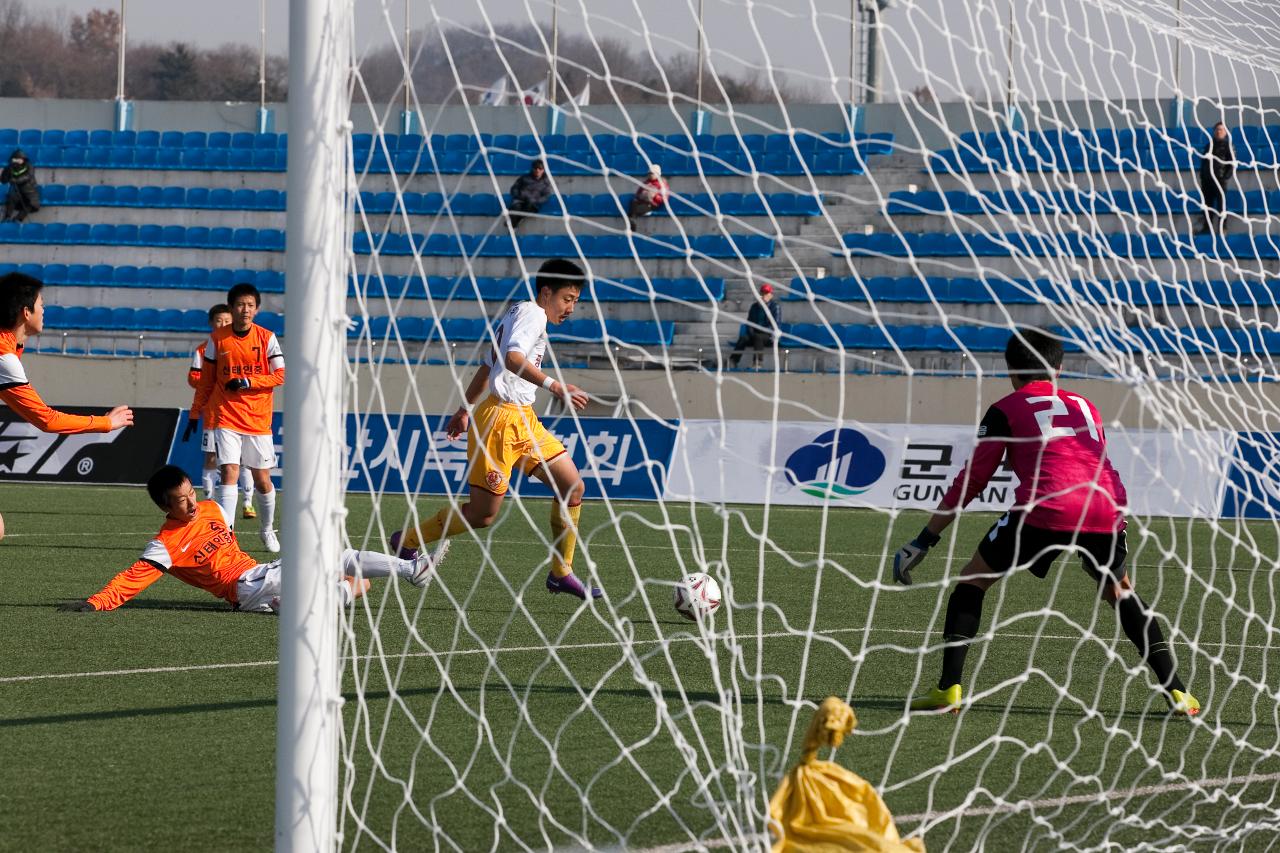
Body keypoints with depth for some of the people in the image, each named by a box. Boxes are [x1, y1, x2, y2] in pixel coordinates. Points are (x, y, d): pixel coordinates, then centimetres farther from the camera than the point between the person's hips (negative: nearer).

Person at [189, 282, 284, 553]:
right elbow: (206, 380, 11)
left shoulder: (266, 338, 0)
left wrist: (248, 382, -15)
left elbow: (280, 375, -4)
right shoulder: (217, 339, 2)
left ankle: (267, 529, 29)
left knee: (262, 479, 7)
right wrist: (194, 414, 12)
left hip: (258, 420, 1)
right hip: (225, 417, -1)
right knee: (229, 472, -15)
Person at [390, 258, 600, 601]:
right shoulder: (531, 313, -9)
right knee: (483, 514, -6)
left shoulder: (521, 315, 21)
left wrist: (465, 411, 34)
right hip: (499, 417, -10)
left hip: (523, 419, 10)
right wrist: (554, 386, -34)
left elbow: (487, 367, 28)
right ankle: (407, 541, 11)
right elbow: (513, 358, -27)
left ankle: (561, 573, 8)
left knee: (572, 486, 2)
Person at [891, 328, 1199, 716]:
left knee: (972, 581, 13)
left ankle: (948, 689, 4)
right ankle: (1175, 691, 19)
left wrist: (924, 540, 17)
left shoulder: (1005, 410, 15)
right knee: (1120, 593, 28)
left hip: (1047, 509, -4)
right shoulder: (1084, 407, 28)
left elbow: (973, 478, 11)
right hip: (1107, 506, 4)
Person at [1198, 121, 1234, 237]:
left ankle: (1222, 228, -7)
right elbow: (1203, 162, 19)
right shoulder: (1210, 145, 17)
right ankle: (1207, 227, 10)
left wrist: (1227, 177, -13)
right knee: (1207, 204, 5)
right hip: (1208, 179, 5)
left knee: (1221, 205, -7)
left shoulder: (1227, 145, 2)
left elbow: (1232, 163, -4)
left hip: (1221, 179, -5)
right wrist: (1202, 178, 11)